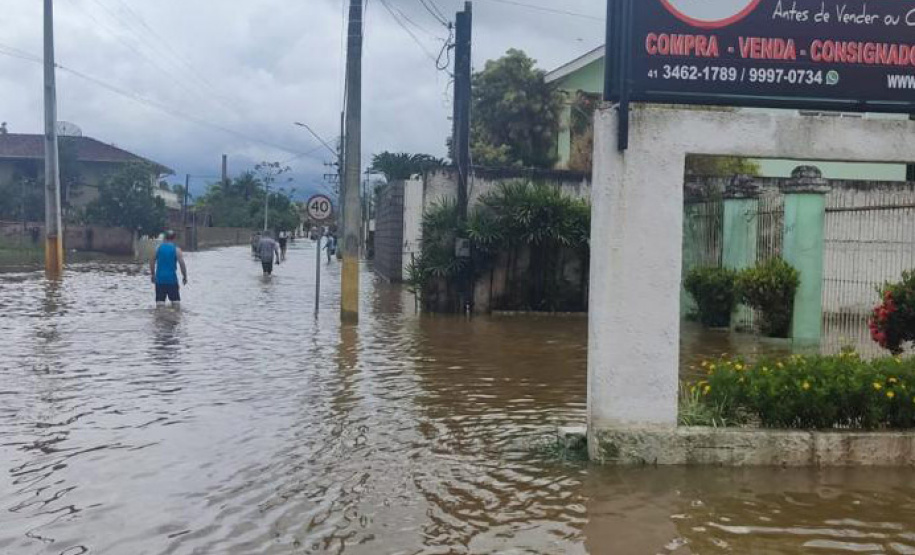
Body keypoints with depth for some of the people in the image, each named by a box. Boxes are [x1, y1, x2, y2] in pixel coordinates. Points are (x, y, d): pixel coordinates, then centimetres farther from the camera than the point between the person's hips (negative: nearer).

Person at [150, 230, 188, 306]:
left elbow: (152, 261, 7)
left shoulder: (159, 247, 4)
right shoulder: (176, 249, -5)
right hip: (171, 279, -2)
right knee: (175, 301, 8)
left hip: (159, 279, 2)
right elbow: (182, 264, -11)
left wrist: (153, 274, 18)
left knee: (159, 301, 3)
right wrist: (184, 276, 1)